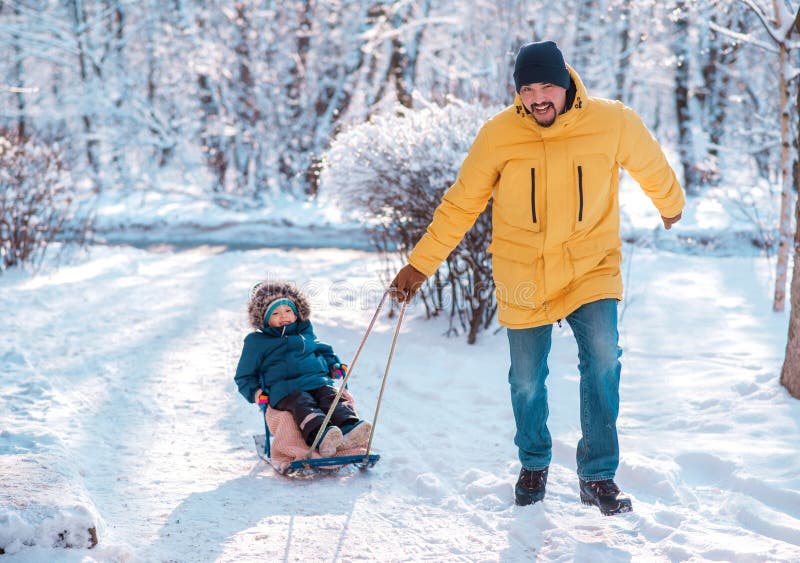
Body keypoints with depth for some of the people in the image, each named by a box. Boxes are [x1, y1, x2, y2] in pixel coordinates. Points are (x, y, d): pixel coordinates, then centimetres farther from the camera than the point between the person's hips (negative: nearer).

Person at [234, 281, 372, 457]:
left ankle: (350, 429, -53)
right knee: (303, 405, -35)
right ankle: (322, 437, -62)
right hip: (285, 389, -4)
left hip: (318, 381, 4)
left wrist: (334, 366, 20)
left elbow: (324, 350, 42)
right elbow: (244, 376, 20)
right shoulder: (256, 342, 17)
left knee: (333, 398, -27)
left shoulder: (306, 333, 28)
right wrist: (254, 392, 0)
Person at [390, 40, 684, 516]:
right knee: (527, 379, 9)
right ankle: (534, 464, 36)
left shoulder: (612, 123, -10)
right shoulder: (499, 135, -11)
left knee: (603, 359, -21)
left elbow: (652, 169, 11)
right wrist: (420, 264, -2)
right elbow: (460, 205, -1)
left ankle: (598, 476, -9)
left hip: (591, 267, -1)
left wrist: (672, 206, 29)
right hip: (523, 276, 1)